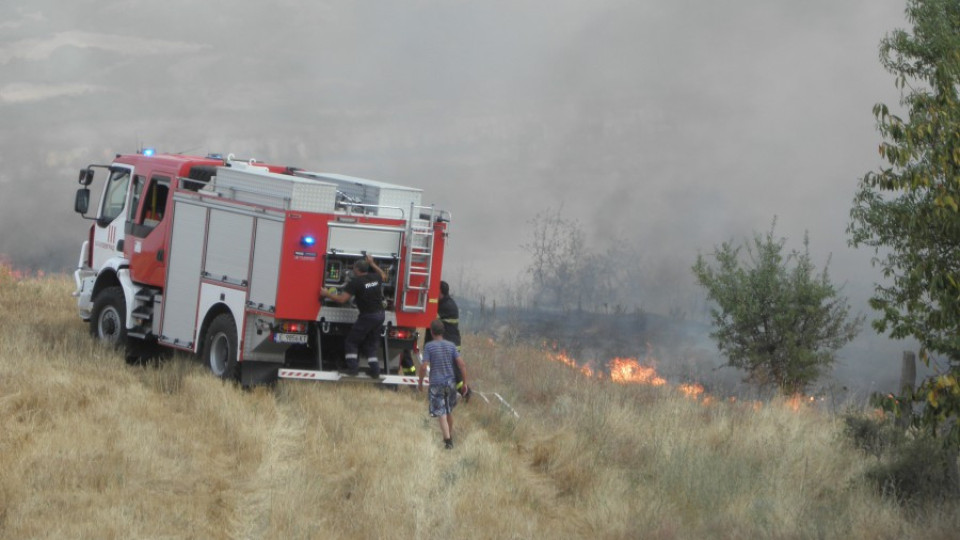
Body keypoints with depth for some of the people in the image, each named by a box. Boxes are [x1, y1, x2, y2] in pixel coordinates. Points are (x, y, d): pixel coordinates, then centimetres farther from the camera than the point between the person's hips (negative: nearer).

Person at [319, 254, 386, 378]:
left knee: (351, 342, 7)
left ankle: (353, 368, -1)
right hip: (380, 315, 6)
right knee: (370, 344, 17)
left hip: (367, 316, -6)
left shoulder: (355, 282, -13)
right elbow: (384, 276, 31)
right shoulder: (375, 277, 5)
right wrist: (372, 264, 35)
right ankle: (375, 371, 9)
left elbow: (342, 299, -15)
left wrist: (327, 294, -1)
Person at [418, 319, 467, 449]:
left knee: (441, 414, -3)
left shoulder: (429, 346, -8)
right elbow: (462, 364, -4)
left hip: (436, 384, -4)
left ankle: (447, 440, -13)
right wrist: (465, 382, 3)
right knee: (449, 411, 20)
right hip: (450, 383, 4)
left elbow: (423, 366, -14)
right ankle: (450, 437, 32)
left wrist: (420, 382, 0)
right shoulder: (451, 346, 2)